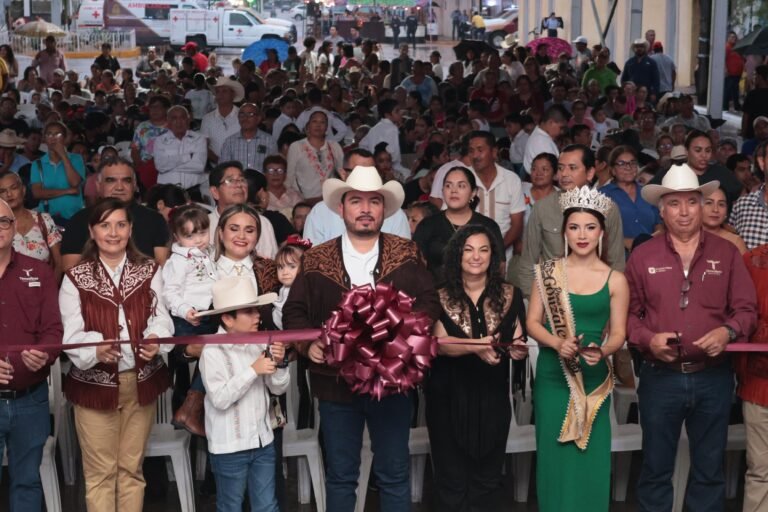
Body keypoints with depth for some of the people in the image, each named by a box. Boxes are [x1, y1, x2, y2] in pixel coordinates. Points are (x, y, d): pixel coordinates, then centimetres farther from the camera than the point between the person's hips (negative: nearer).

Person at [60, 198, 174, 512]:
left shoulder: (150, 271, 8)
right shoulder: (75, 278, -1)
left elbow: (160, 318, -2)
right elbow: (73, 334, -10)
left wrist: (156, 341, -26)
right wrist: (97, 351, -31)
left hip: (141, 381, 2)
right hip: (94, 383, -2)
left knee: (131, 468, 14)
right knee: (100, 472, 6)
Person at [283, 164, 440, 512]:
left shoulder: (406, 255, 2)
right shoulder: (316, 260, 1)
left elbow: (429, 303, -2)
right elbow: (294, 311, 3)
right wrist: (308, 344, -15)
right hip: (336, 381, 0)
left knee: (394, 475, 11)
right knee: (340, 476, 12)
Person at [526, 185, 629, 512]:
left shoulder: (615, 280, 0)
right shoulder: (548, 272, 2)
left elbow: (618, 333, 1)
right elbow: (533, 322, 1)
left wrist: (602, 351, -20)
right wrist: (558, 343, -18)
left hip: (594, 378, 0)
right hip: (553, 377, 0)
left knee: (590, 461, 2)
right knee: (555, 458, 5)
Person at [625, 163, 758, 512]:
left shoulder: (726, 253, 3)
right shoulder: (643, 255, 0)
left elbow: (746, 309, 3)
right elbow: (628, 313, 2)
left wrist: (728, 332, -16)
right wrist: (647, 339, -15)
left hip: (714, 377, 1)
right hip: (660, 377, -1)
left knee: (709, 468, 13)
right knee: (656, 467, 10)